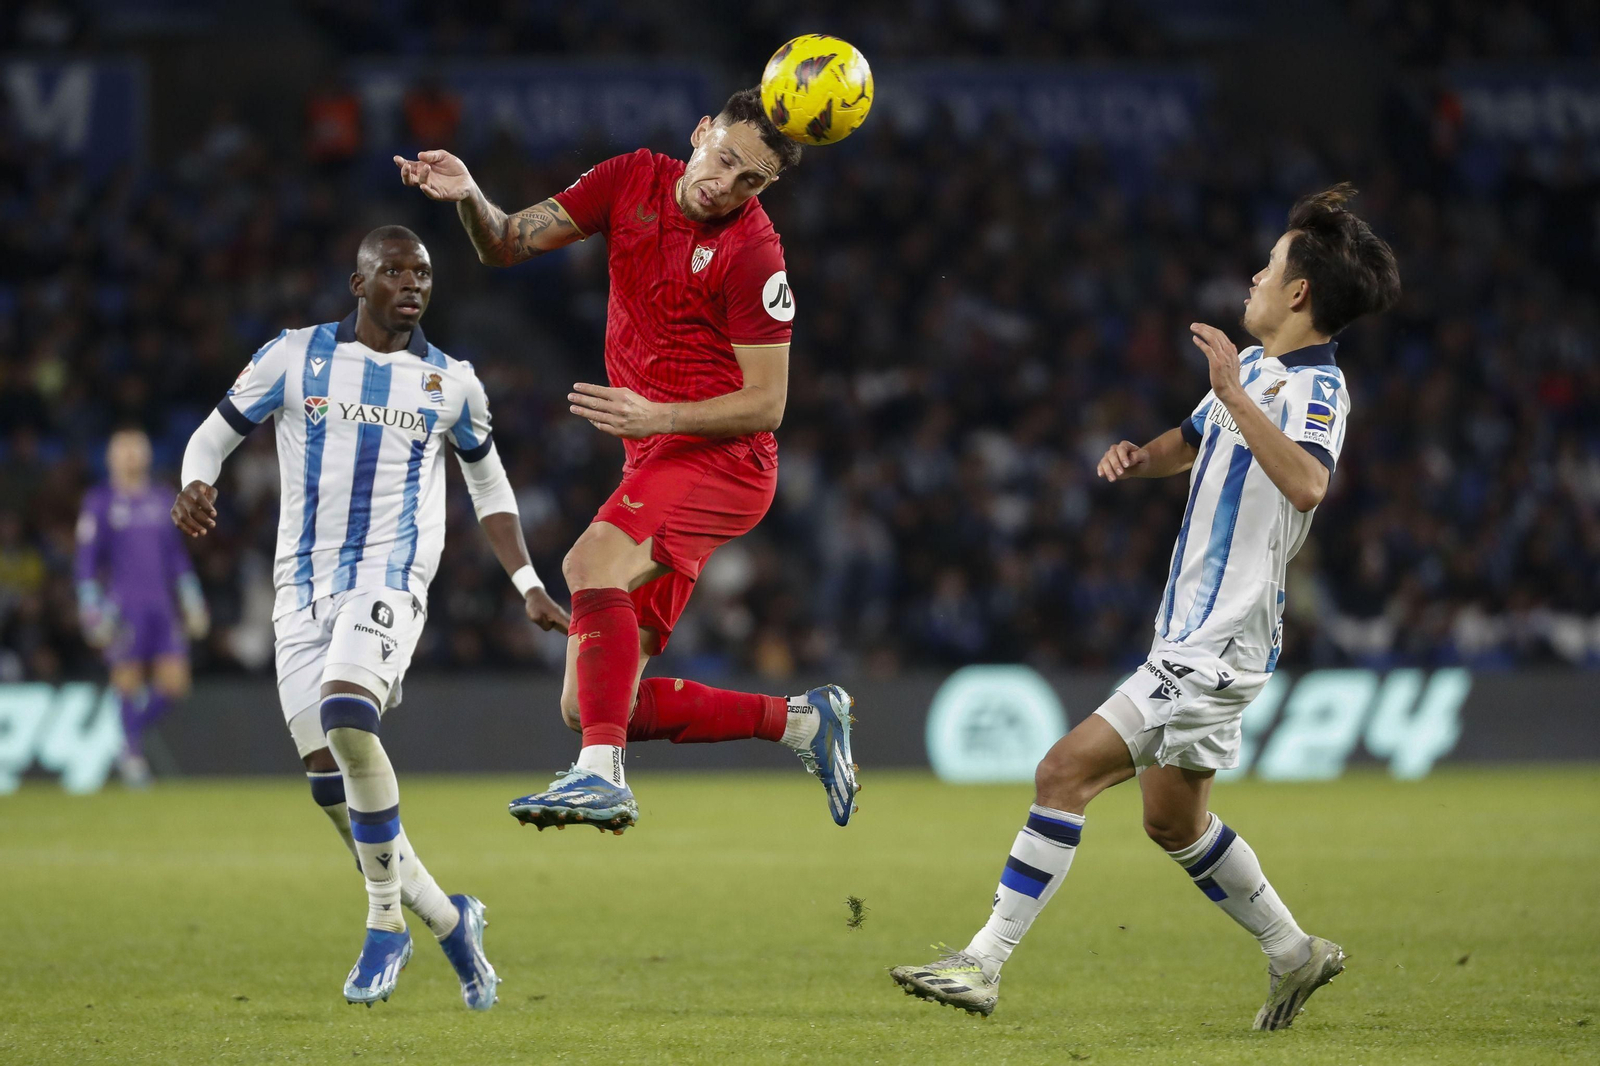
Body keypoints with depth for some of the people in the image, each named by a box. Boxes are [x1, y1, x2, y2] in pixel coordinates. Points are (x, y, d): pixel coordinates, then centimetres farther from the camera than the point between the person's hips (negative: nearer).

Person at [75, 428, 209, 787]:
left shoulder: (160, 500, 15)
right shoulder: (100, 502, 0)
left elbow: (176, 555, 21)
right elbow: (85, 559, -2)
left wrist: (191, 600, 17)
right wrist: (91, 609, -9)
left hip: (161, 604, 5)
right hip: (122, 606, -5)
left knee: (174, 682, -4)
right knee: (129, 680, -9)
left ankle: (132, 737, 16)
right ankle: (132, 754, 4)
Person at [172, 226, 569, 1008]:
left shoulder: (451, 382, 7)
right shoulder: (295, 357, 4)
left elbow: (489, 486, 20)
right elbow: (214, 435, 8)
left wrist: (528, 587, 14)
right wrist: (195, 488, -15)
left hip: (390, 580, -2)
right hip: (304, 587, 2)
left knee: (345, 717, -29)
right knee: (328, 780, -2)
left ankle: (387, 922, -14)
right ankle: (445, 918, 17)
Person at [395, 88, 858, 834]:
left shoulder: (753, 253, -12)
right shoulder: (633, 182, 6)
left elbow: (766, 405, -12)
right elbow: (506, 244, 9)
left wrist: (656, 417, -24)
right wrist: (468, 197, -13)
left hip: (720, 460, -7)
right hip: (655, 465, 7)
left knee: (592, 561, -35)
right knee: (585, 708, 1)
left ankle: (602, 775, -39)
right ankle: (801, 721, 16)